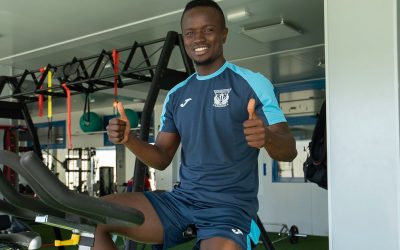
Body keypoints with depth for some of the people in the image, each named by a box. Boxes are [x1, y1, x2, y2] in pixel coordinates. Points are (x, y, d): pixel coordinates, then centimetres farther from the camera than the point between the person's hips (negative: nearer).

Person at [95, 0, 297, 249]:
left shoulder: (252, 83, -4)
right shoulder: (176, 95, 12)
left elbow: (289, 151, -8)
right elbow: (162, 158, 13)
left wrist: (267, 137, -31)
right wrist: (129, 139, -6)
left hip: (230, 207, -5)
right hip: (180, 200, 5)